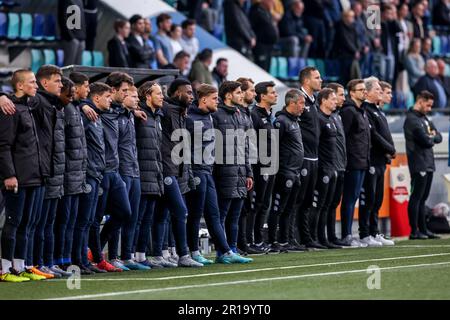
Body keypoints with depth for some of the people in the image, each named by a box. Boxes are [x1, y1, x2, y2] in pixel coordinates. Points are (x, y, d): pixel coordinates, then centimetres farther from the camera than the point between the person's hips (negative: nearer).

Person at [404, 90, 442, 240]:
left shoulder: (424, 119, 18)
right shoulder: (412, 120, -12)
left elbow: (439, 138, 15)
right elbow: (425, 141, -19)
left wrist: (431, 137, -5)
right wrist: (432, 137, 2)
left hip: (428, 164, 9)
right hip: (419, 164, -9)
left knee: (422, 198, 12)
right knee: (416, 198, -7)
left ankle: (423, 229, 15)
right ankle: (414, 231, -6)